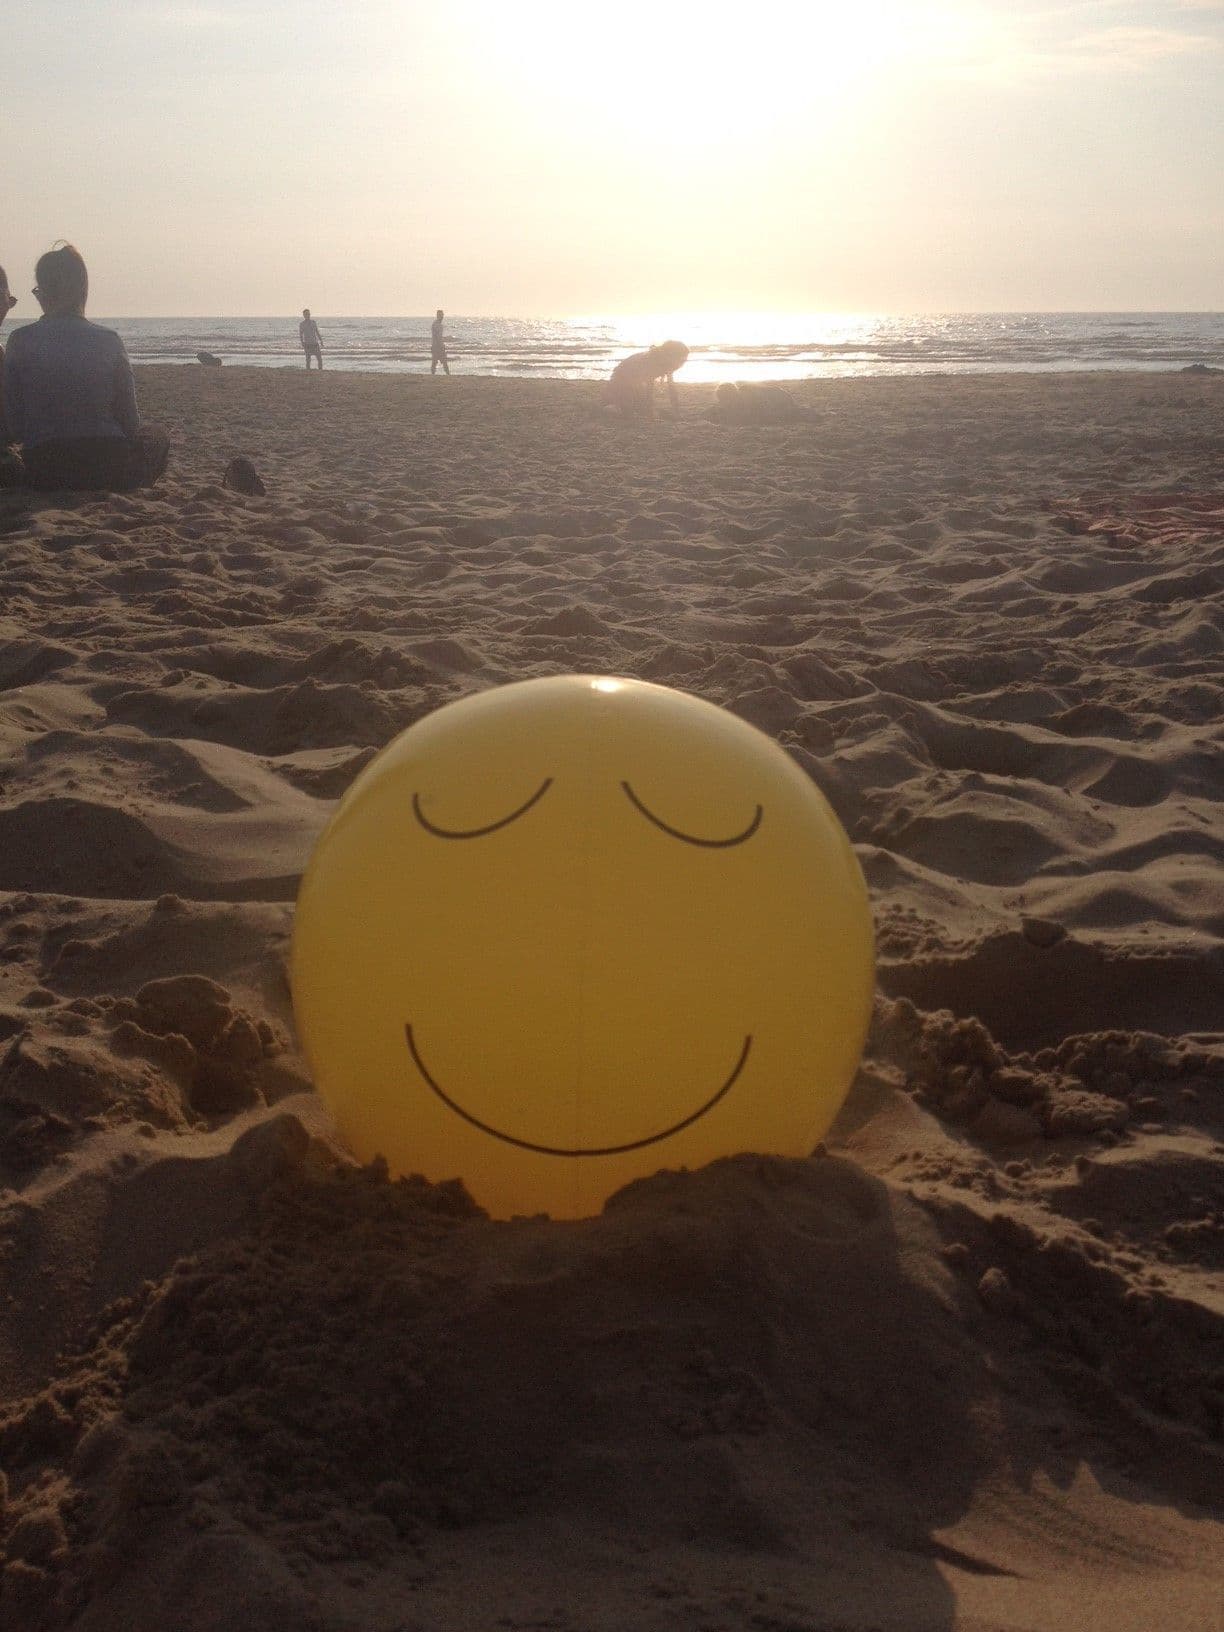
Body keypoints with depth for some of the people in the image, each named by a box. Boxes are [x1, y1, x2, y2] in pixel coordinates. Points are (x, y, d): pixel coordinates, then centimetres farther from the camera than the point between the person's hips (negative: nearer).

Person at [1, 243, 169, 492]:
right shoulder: (108, 340, -1)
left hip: (44, 474, 3)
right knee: (156, 437, 33)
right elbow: (131, 423, 1)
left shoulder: (21, 342, -1)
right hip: (108, 470, -3)